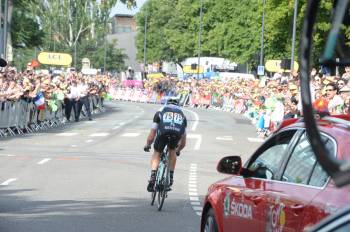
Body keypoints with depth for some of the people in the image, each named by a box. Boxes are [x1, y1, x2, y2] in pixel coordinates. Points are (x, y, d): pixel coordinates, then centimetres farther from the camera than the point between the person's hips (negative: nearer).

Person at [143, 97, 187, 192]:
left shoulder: (160, 112, 33)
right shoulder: (182, 114, 37)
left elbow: (152, 133, 33)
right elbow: (183, 142, 42)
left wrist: (147, 145, 48)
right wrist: (178, 150, 59)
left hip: (163, 131, -1)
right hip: (177, 133, 1)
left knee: (157, 153, 20)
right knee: (172, 151, 30)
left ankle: (153, 176, 1)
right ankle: (171, 177, 25)